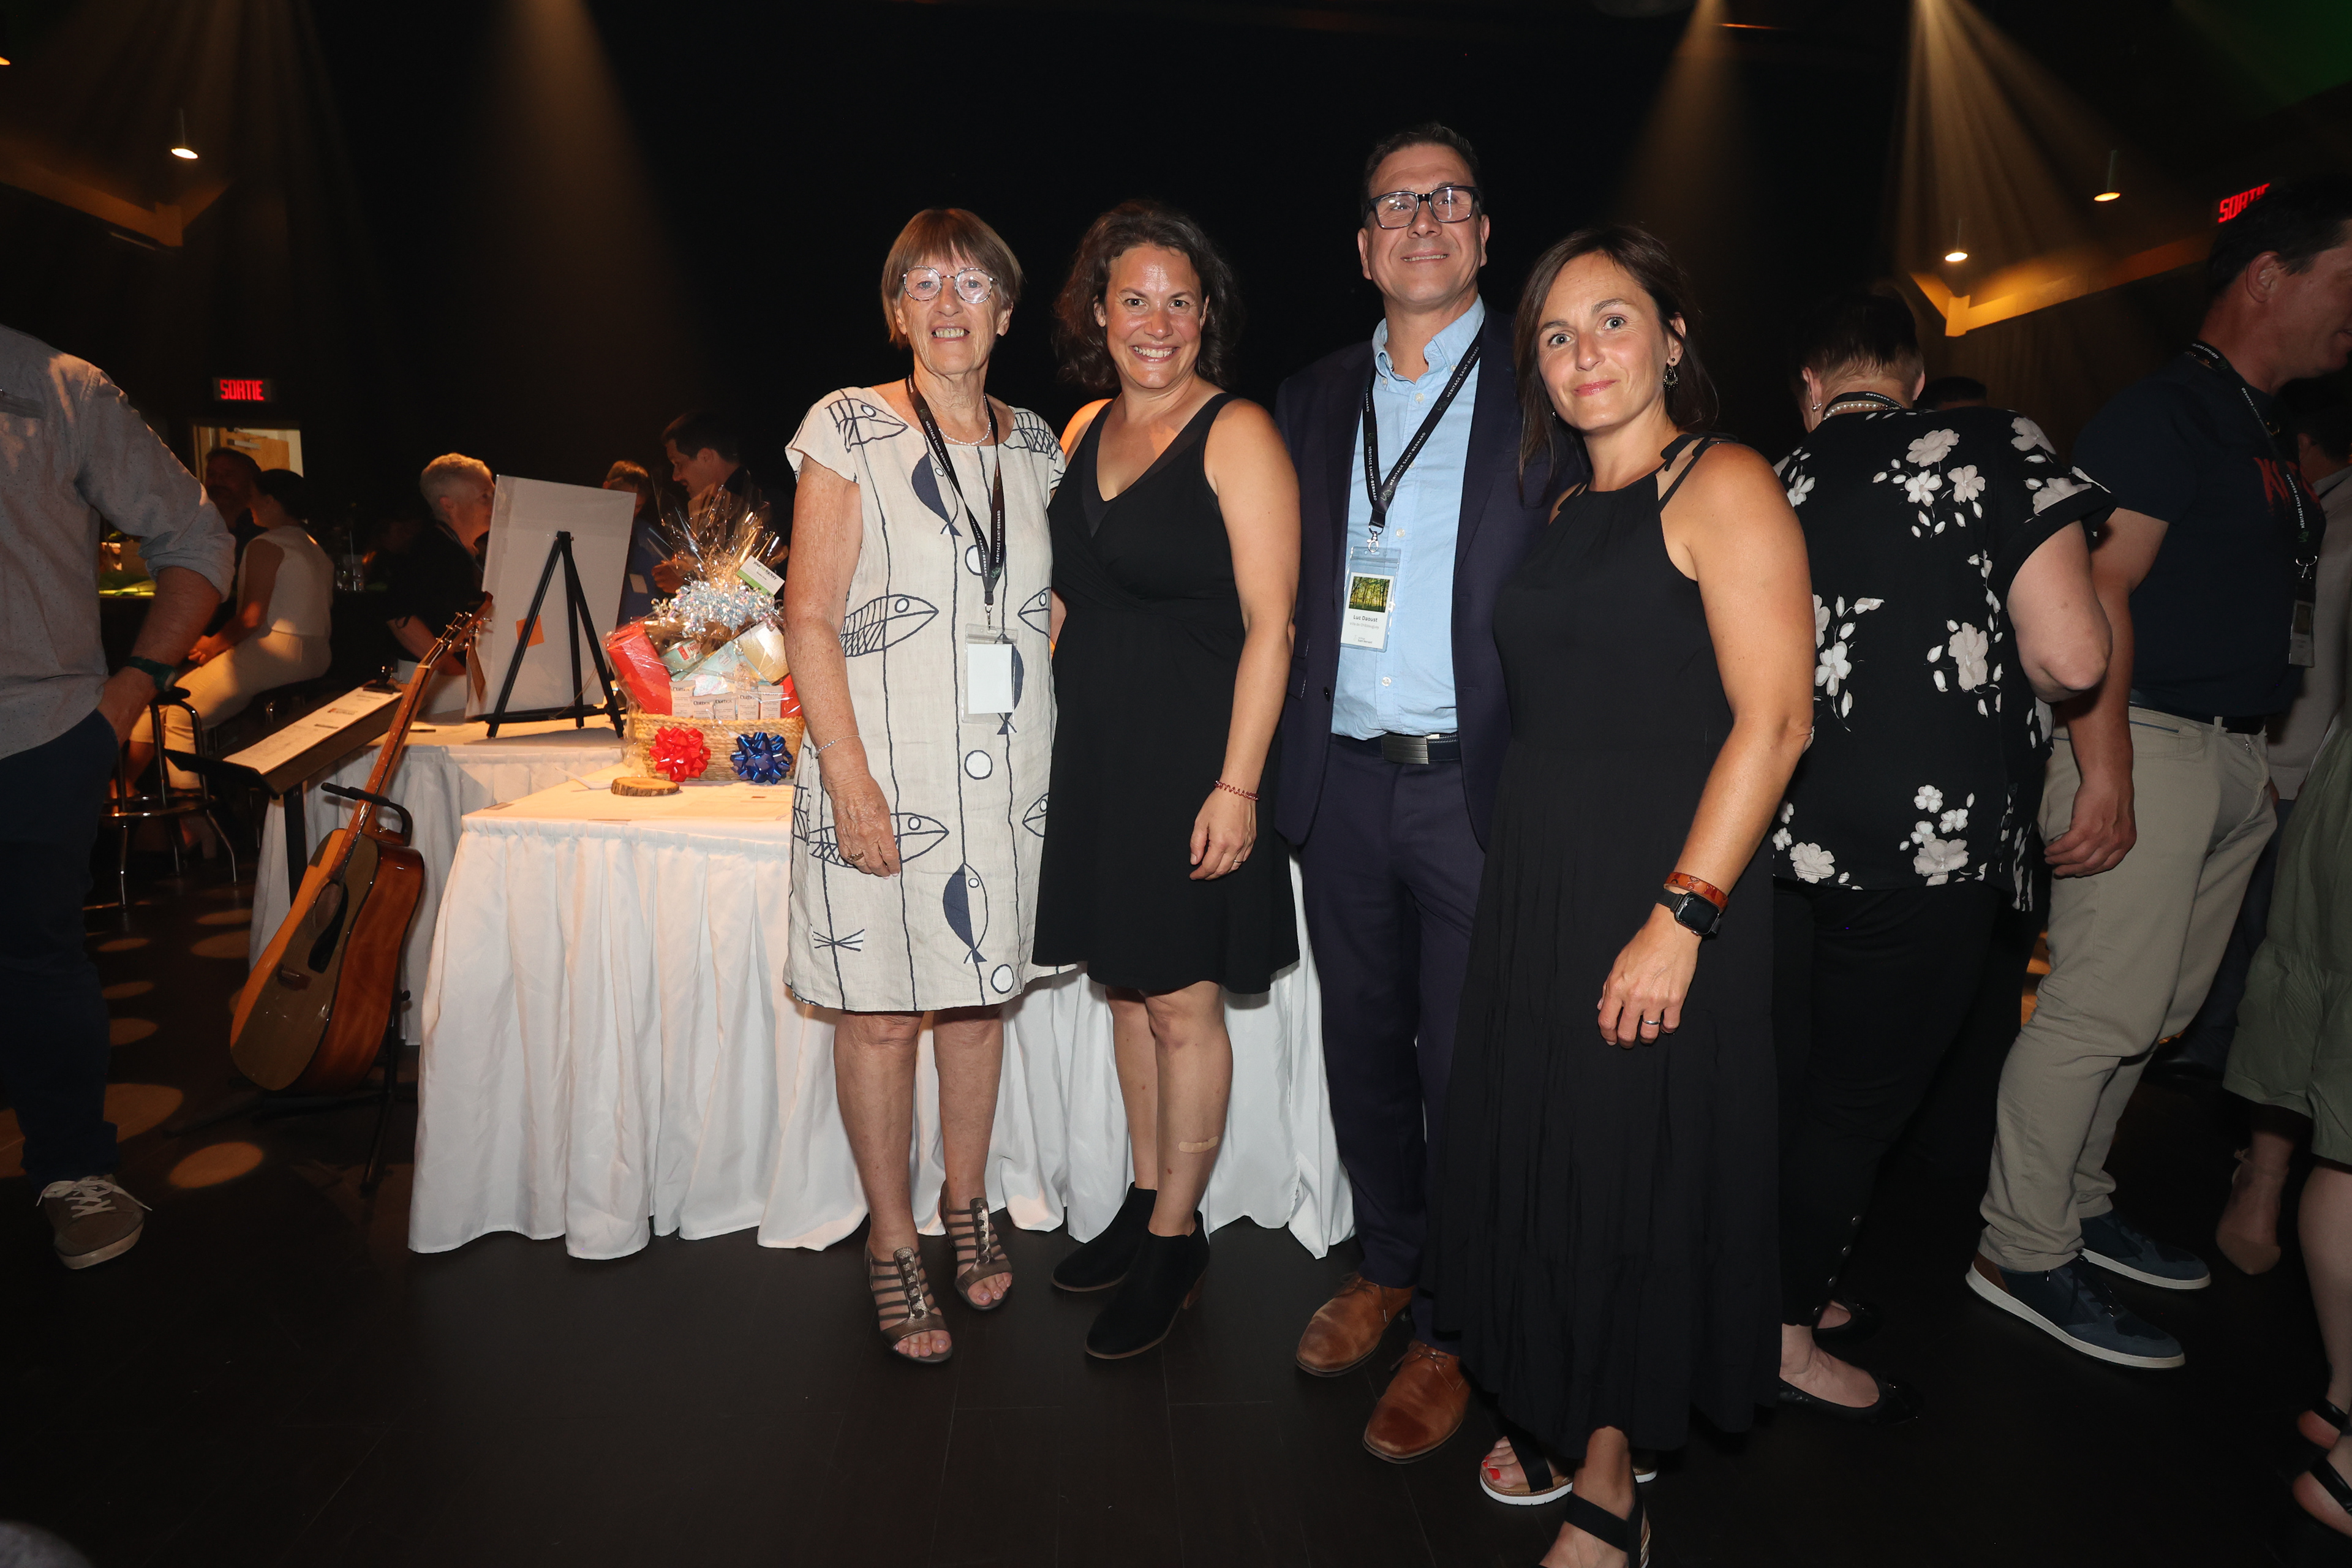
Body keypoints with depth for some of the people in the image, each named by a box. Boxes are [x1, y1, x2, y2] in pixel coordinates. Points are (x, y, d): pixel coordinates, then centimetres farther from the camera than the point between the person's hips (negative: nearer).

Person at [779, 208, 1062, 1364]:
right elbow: (809, 616, -7)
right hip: (884, 772, -4)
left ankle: (967, 1207, 33)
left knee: (981, 994, 13)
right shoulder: (850, 426, -2)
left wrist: (1062, 757, 7)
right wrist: (848, 775, -15)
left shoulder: (1034, 444, 11)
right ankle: (892, 1241, 22)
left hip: (1010, 769, 4)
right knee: (881, 1009, 4)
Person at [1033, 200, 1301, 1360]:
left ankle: (1176, 1242, 20)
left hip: (1191, 754, -7)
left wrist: (1236, 784, -20)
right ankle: (1144, 1203, 32)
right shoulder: (1084, 433, 12)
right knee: (1127, 982, 15)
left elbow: (1268, 625, -14)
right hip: (1093, 751, 7)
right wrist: (1044, 733, 12)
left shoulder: (1237, 434, -9)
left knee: (1181, 999, 2)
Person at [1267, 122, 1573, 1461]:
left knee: (1468, 1064, 5)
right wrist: (1288, 762, 4)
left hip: (1481, 784, -4)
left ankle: (1458, 1329, 24)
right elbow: (1290, 593, 13)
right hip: (1344, 783, 4)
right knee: (1364, 1043, 16)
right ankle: (1389, 1263, 37)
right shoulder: (1313, 399, 12)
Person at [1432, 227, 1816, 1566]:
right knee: (1542, 1158, 15)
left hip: (1665, 888, -7)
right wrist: (1528, 876, 6)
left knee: (1635, 1174, 5)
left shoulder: (1723, 485, -8)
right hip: (1537, 880, 7)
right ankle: (1567, 1419, 38)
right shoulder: (1564, 506, 14)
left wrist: (1681, 918, -22)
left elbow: (1773, 718, -17)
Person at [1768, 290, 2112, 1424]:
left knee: (1792, 1077, 19)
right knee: (1863, 1095, 11)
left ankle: (1789, 1282, 36)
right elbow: (2072, 659, -13)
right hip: (1929, 849, -4)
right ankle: (1787, 1332, 24)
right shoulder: (1993, 449, -4)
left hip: (1789, 841, 4)